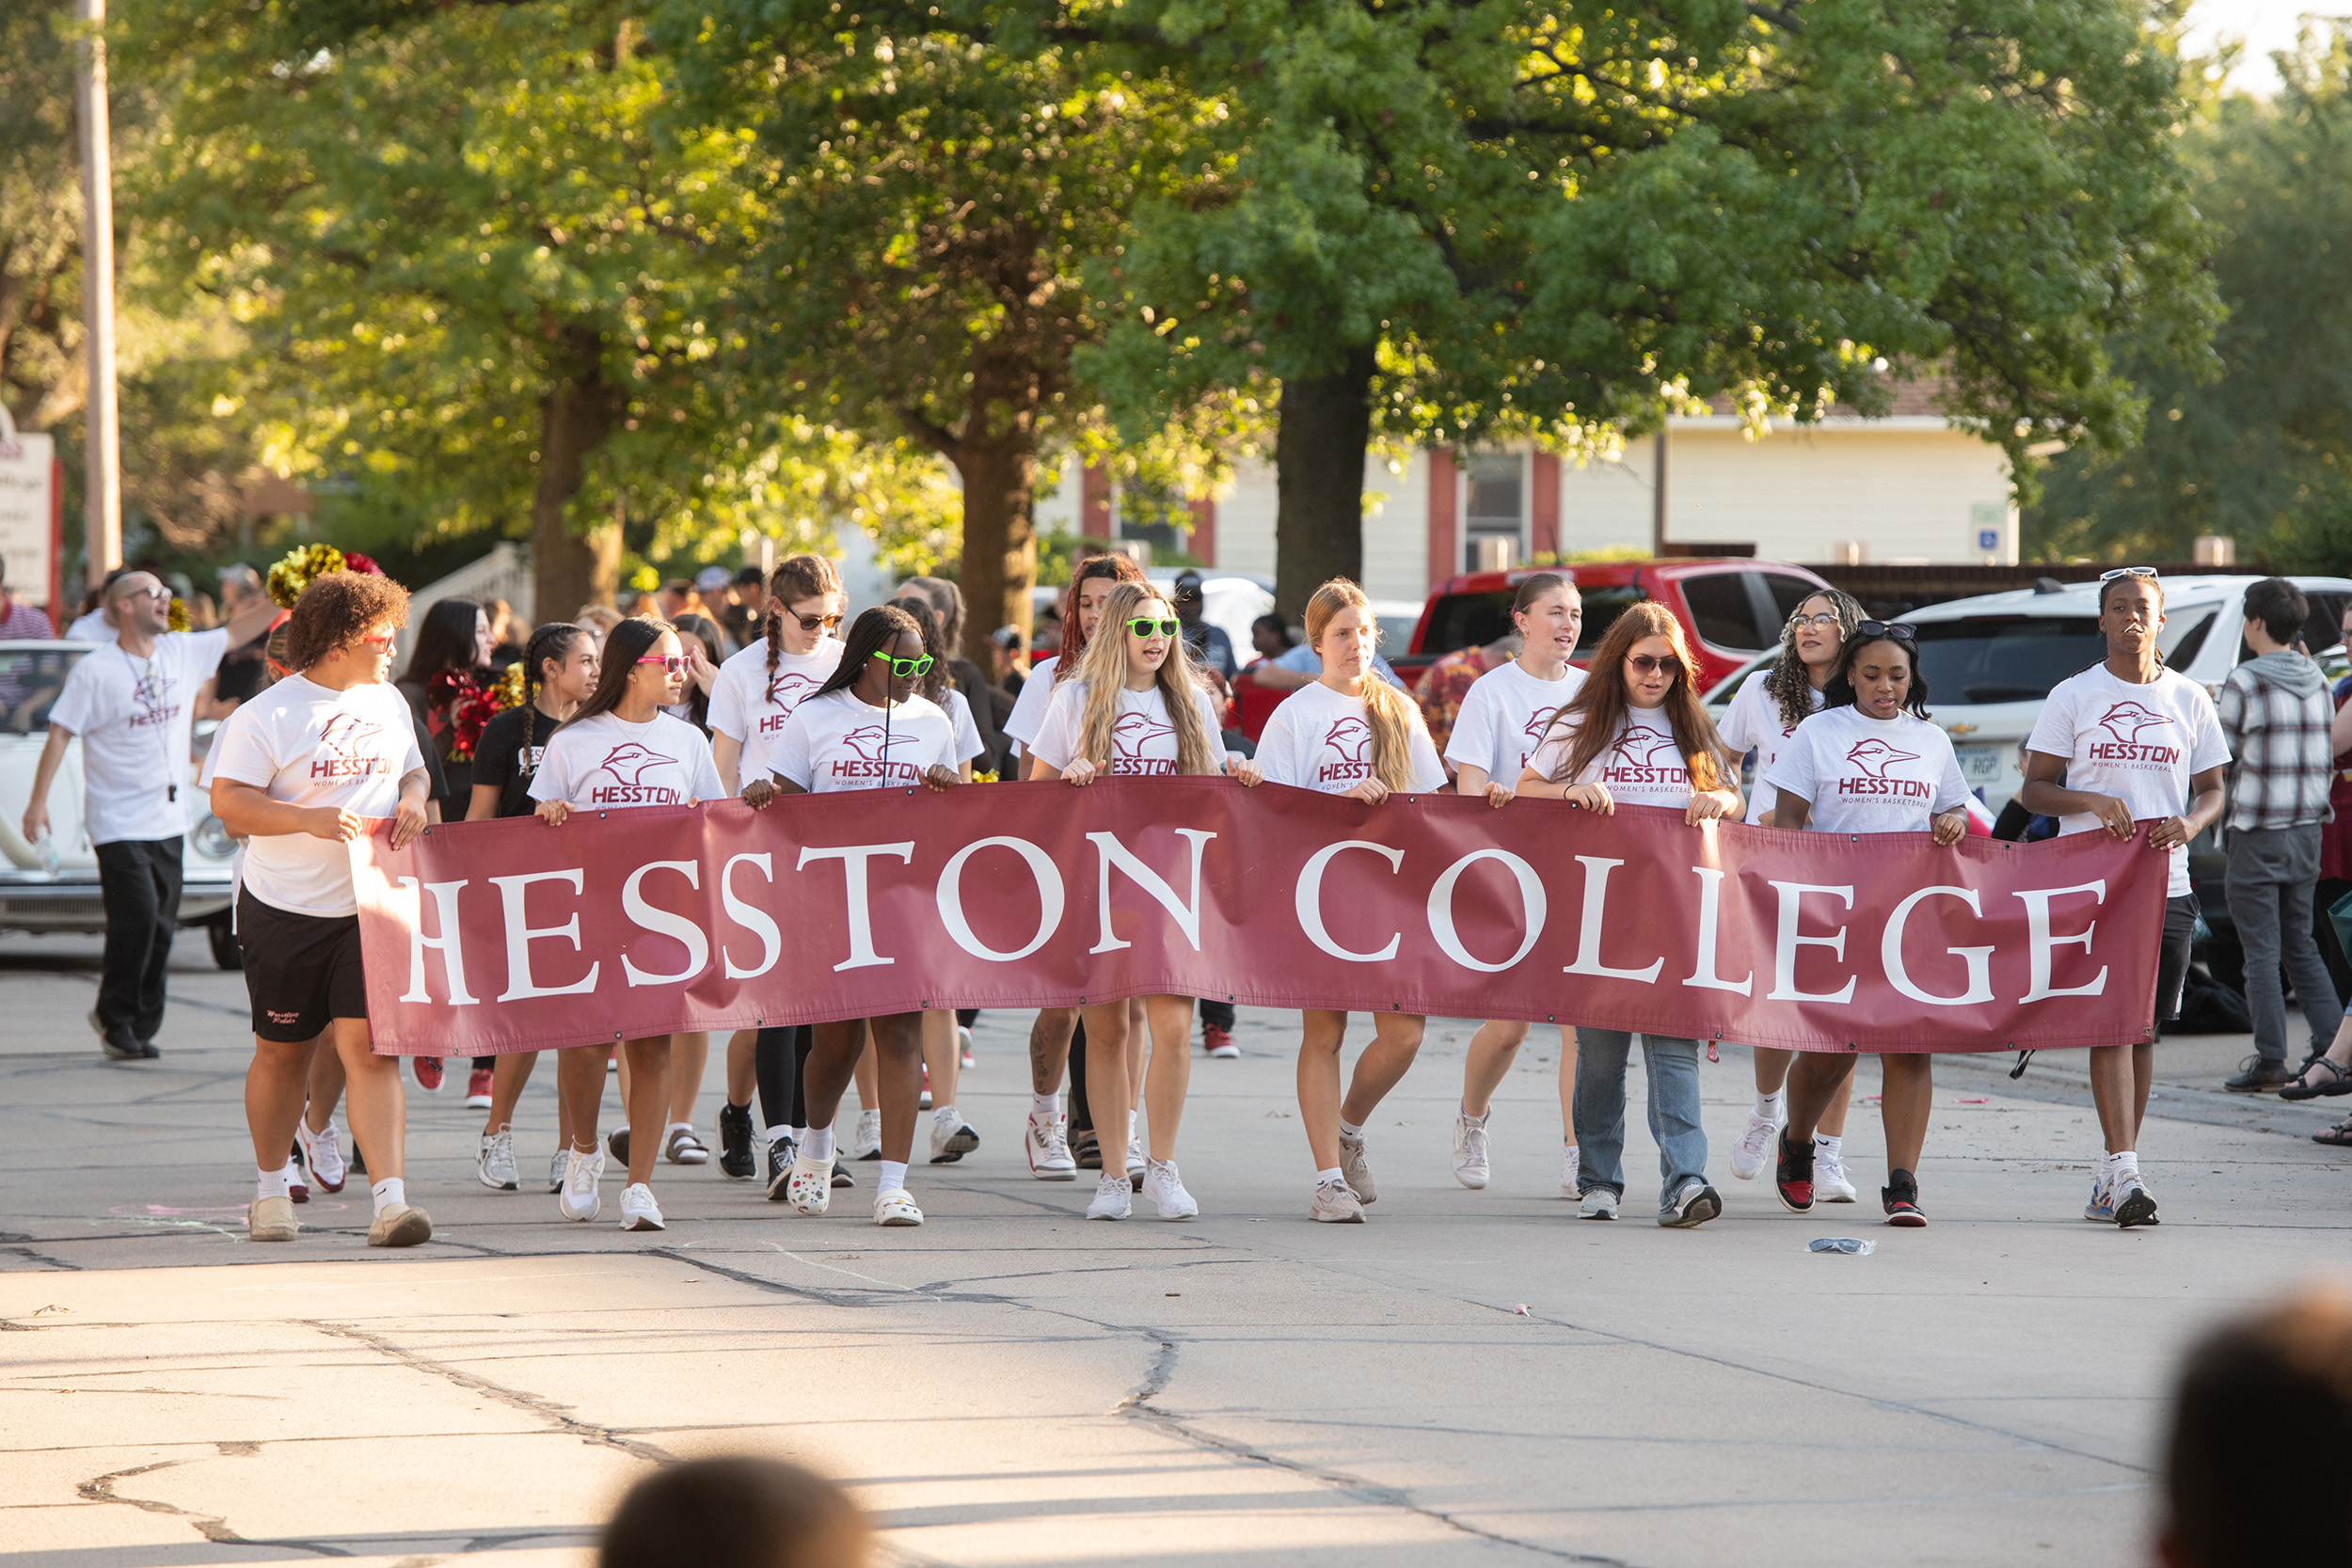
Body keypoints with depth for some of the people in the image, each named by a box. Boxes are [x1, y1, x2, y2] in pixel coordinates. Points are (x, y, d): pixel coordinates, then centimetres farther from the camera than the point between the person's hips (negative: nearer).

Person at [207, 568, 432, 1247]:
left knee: (367, 1046, -10)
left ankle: (389, 1199, -18)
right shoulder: (267, 715, -9)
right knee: (283, 1052, 11)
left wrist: (411, 802, 0)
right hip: (285, 910, -3)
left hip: (369, 909, 3)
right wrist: (312, 819, -25)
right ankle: (271, 1188, 31)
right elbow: (228, 802, -13)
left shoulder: (388, 705, 10)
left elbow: (413, 770, 24)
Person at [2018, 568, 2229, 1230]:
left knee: (2144, 1028, 6)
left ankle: (2112, 1176, 15)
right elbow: (2034, 788, 4)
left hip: (2167, 887, 3)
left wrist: (2188, 823, -8)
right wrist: (2090, 801, -15)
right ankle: (2124, 1173, -22)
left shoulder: (2189, 699, 11)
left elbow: (2213, 790, 14)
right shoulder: (2072, 696, 4)